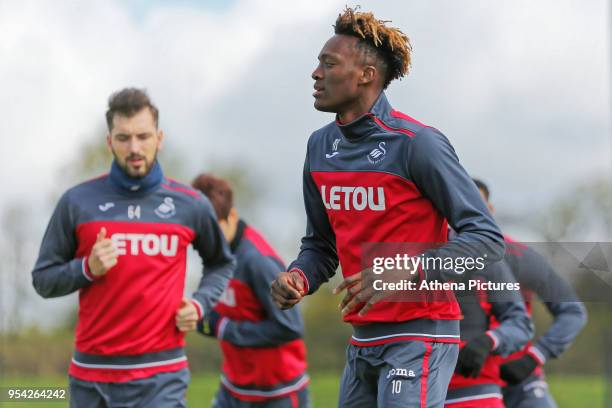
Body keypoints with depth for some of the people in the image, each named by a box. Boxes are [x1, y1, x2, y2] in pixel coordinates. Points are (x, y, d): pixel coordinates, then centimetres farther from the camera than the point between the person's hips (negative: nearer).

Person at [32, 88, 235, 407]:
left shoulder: (190, 205, 5)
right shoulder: (77, 202, 2)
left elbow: (221, 264, 23)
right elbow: (43, 280, 7)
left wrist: (200, 304, 5)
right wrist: (87, 269, -11)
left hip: (160, 377, -1)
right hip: (90, 375, 1)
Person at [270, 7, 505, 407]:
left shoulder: (418, 143, -12)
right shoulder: (320, 146, 10)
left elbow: (487, 238, -15)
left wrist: (403, 274, -26)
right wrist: (299, 278, -2)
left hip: (418, 334, -7)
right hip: (362, 341, 7)